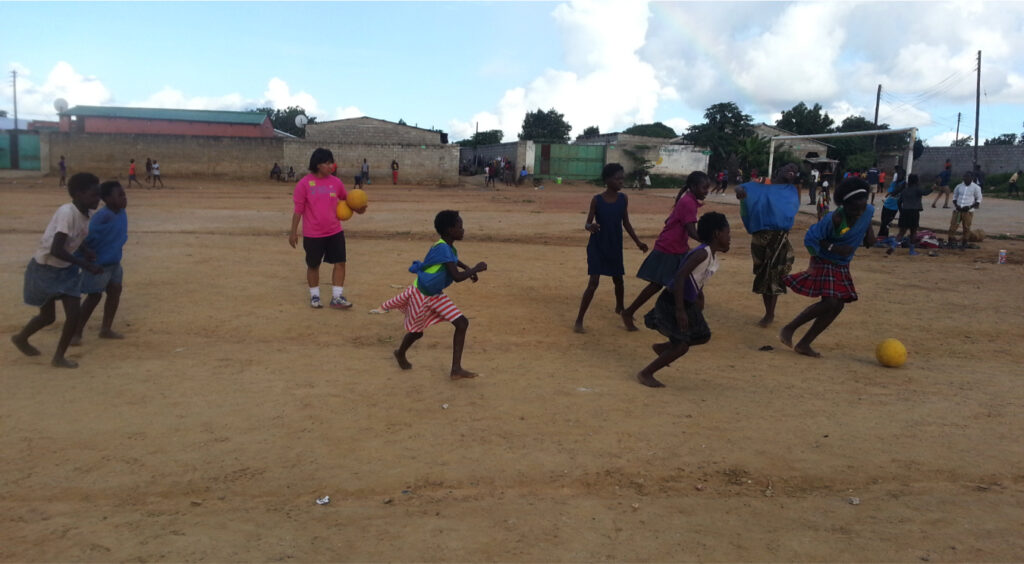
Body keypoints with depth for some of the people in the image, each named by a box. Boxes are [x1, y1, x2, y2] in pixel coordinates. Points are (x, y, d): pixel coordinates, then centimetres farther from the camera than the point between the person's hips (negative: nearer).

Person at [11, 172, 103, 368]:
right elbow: (56, 250, -32)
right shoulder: (67, 212, -27)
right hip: (44, 269, -7)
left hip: (65, 270, 7)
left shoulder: (84, 216, -2)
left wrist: (85, 251, 0)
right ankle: (20, 338, 32)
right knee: (48, 316, 5)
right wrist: (86, 265, -31)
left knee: (75, 313, 3)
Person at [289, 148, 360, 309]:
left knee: (340, 263, -1)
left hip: (335, 232, 3)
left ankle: (337, 297, 9)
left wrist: (357, 208, -1)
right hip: (313, 234, -3)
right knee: (313, 265, 10)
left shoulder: (336, 182, 2)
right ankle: (314, 296, 28)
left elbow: (346, 198, 18)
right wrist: (293, 232, -4)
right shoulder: (304, 184, -8)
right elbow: (298, 209, -5)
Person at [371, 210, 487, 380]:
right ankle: (401, 353, 46)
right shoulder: (442, 248, -30)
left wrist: (468, 269, 14)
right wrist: (475, 269, -23)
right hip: (420, 294, -9)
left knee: (462, 324, -3)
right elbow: (457, 277, -36)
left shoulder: (449, 247, -1)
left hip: (436, 295, 9)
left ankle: (456, 369, 1)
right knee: (416, 330, 12)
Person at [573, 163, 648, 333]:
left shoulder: (623, 199, -1)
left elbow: (626, 223, 9)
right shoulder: (597, 199, -12)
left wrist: (637, 241, 7)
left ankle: (619, 307, 47)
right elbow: (588, 223, -12)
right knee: (594, 282, -12)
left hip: (615, 246, 4)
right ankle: (579, 320, -7)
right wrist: (590, 226, -36)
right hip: (597, 246, -4)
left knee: (618, 279, 19)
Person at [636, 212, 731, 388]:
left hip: (688, 303, 10)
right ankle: (645, 374, 6)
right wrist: (680, 311, -30)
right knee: (681, 346, -9)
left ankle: (662, 348, 32)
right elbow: (680, 277, -30)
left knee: (703, 336, 16)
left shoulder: (712, 256, 8)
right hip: (672, 303, -10)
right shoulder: (702, 253, -22)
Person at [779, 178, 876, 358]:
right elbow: (811, 238, -20)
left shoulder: (868, 212, -8)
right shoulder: (834, 219, -27)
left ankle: (804, 344, 10)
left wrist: (869, 233, -4)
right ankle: (788, 329, -5)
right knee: (830, 302, -20)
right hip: (824, 264, -7)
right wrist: (834, 248, -28)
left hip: (842, 267, 7)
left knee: (838, 305, 2)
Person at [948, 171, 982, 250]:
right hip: (957, 209, 3)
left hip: (968, 211, -3)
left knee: (966, 228, 0)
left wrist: (970, 207, -14)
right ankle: (951, 242, 5)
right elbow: (954, 197, 16)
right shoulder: (959, 186, 11)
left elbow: (978, 200, 1)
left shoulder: (976, 187, 1)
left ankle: (964, 244, 10)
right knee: (953, 225, -4)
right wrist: (956, 205, -3)